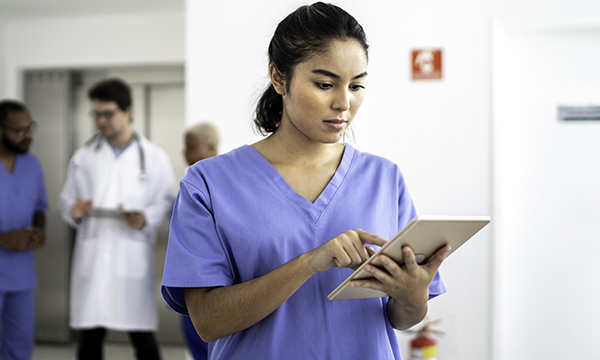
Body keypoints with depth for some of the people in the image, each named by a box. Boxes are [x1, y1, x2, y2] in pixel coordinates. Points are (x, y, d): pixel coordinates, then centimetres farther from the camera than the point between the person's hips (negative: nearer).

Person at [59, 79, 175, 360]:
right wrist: (73, 211, -10)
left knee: (143, 336, 1)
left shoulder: (154, 157, 6)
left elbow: (166, 203, 4)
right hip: (92, 257, 2)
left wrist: (146, 219, -15)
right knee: (89, 337, 4)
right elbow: (67, 198, 12)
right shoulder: (84, 156, 12)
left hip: (133, 258, -2)